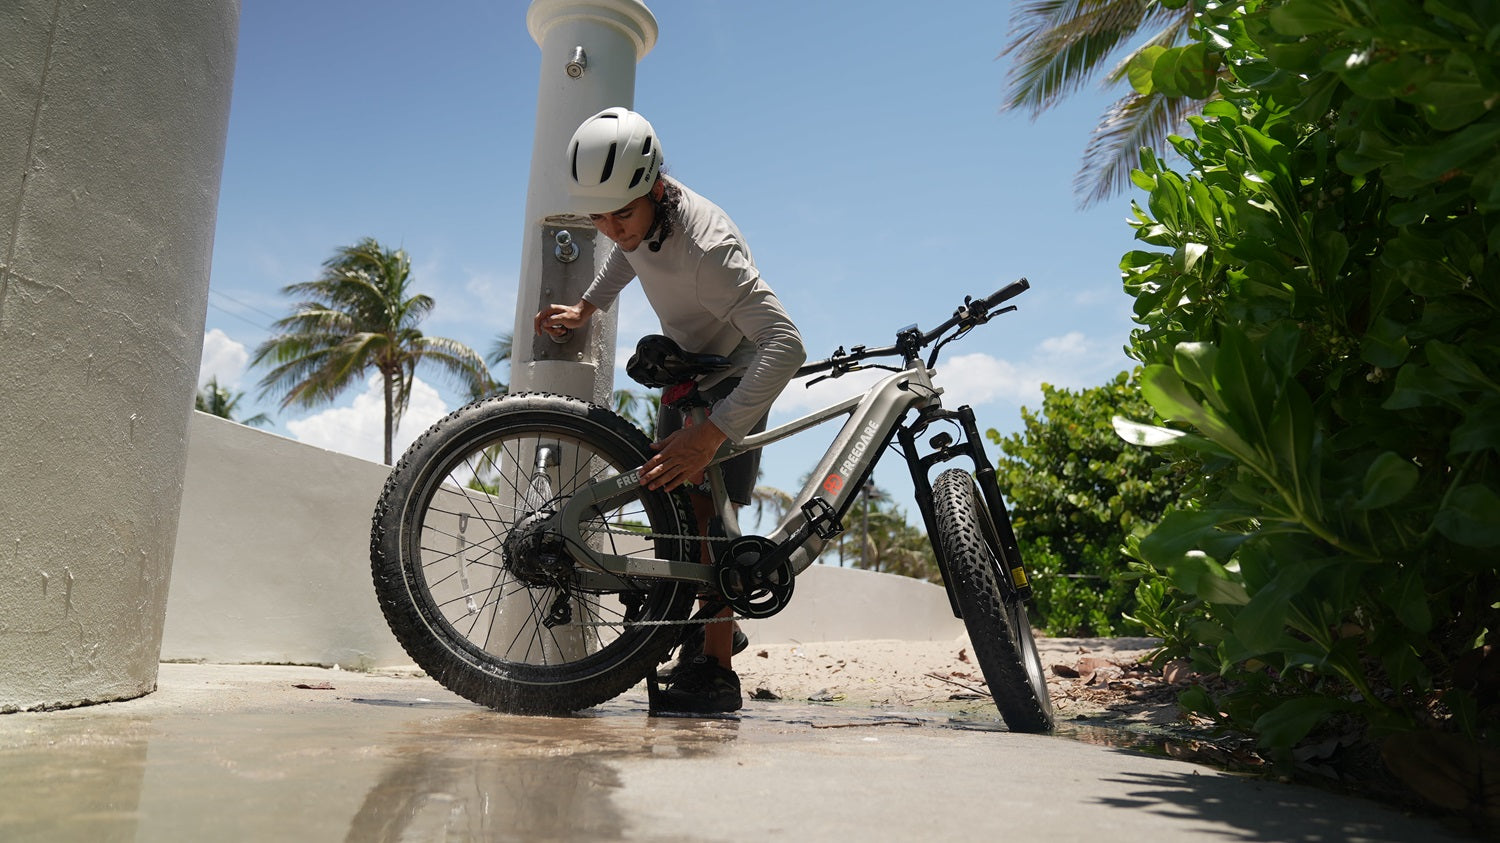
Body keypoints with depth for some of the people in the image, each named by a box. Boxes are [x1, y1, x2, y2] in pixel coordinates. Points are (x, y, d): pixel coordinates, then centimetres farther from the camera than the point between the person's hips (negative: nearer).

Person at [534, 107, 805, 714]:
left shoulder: (706, 247, -39)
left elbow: (786, 344, -47)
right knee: (668, 496, 9)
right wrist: (585, 308, 2)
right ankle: (718, 624, 26)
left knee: (706, 505, -20)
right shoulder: (637, 212, -14)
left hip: (735, 377, -8)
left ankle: (715, 668, -12)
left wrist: (710, 435, -53)